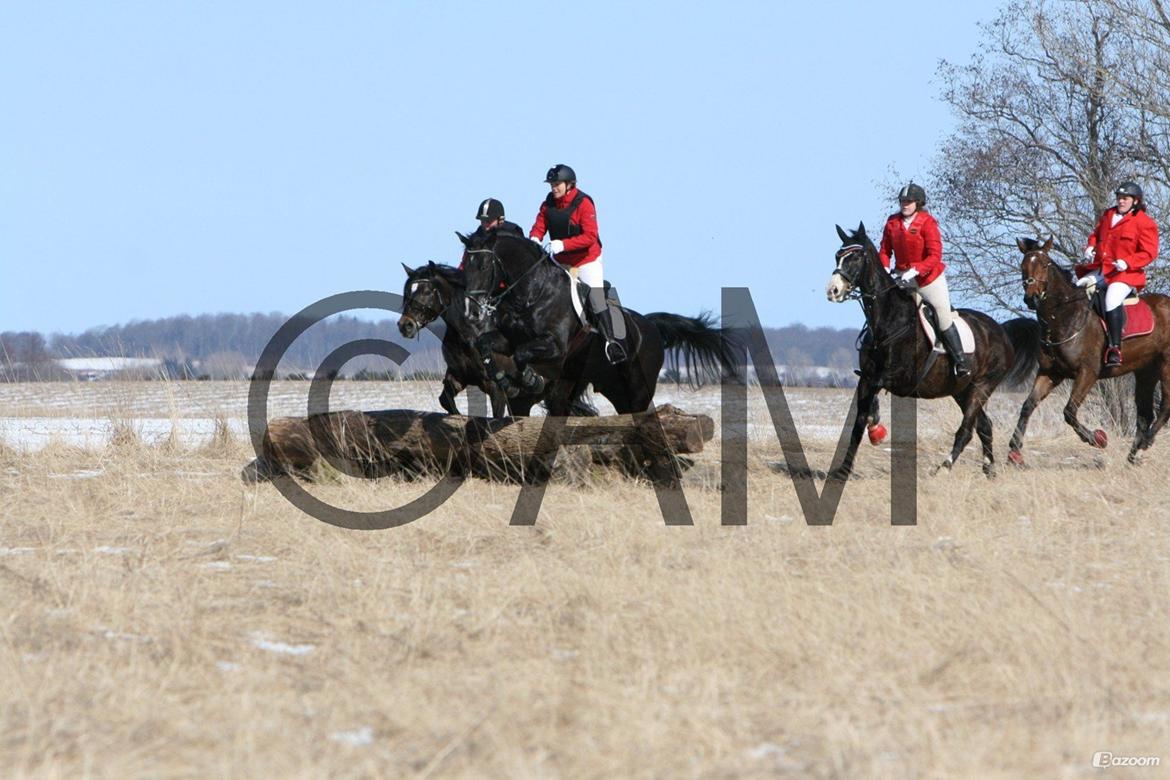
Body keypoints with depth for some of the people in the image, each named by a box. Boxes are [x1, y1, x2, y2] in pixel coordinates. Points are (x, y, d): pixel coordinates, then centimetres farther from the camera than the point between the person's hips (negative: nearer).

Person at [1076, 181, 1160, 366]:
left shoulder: (1145, 224, -5)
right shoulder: (1108, 215, 16)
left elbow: (1148, 252, -10)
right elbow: (1096, 234, 28)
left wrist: (1127, 262, -24)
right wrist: (1091, 247, 5)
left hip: (1125, 273, -8)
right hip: (1100, 270, 8)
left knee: (1112, 300, -31)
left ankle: (1115, 347, -28)